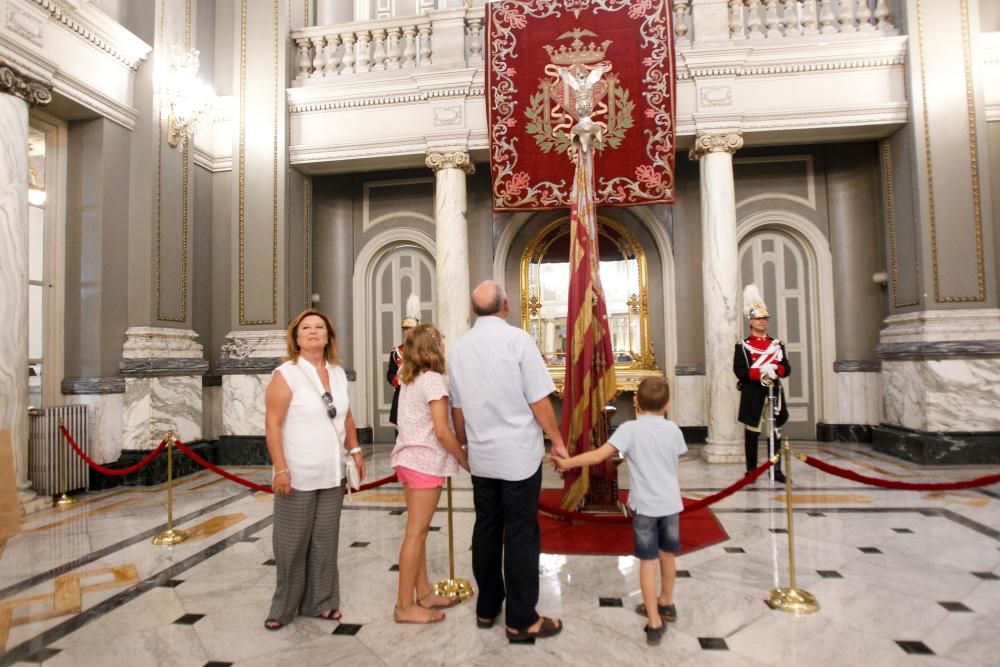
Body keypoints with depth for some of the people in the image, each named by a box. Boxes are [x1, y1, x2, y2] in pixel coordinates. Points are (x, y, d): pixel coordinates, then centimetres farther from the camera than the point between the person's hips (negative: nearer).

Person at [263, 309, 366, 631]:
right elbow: (272, 425, -13)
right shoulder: (286, 374, -10)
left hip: (332, 474, 5)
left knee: (325, 541, 12)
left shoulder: (338, 373, 8)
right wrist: (281, 469, -17)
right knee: (292, 543, 7)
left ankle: (321, 601, 26)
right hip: (298, 475, -5)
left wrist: (355, 450, 12)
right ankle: (283, 607, 24)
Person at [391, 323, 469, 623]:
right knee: (416, 532, -2)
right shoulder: (433, 380, -15)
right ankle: (405, 606, 7)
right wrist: (465, 459, -8)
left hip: (409, 459, 9)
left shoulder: (408, 380, 12)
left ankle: (424, 593, 25)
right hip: (426, 462, -9)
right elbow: (442, 432, -19)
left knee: (418, 530, 15)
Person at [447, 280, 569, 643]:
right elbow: (539, 400, -12)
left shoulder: (458, 348, 4)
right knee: (521, 535, 4)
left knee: (486, 529, 15)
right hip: (519, 454, -5)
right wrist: (557, 440, 1)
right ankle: (521, 620, 14)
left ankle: (486, 608, 28)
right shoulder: (517, 339, -12)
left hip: (481, 456, 5)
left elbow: (457, 408, 11)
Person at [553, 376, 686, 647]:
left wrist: (568, 462, -16)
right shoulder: (673, 429, -2)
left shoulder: (630, 429, -14)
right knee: (667, 555, 21)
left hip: (644, 505, -4)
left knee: (648, 561, 6)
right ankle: (666, 604, 42)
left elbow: (599, 455, -23)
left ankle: (654, 622, 9)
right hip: (671, 502, 4)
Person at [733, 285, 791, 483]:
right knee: (752, 434, 3)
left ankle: (776, 469, 17)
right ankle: (751, 471, 13)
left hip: (774, 393, 4)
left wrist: (776, 369, -15)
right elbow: (739, 371, -11)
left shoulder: (777, 344, 10)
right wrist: (760, 372, -24)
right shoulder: (742, 346, -2)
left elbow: (787, 369, 7)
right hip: (753, 395, -3)